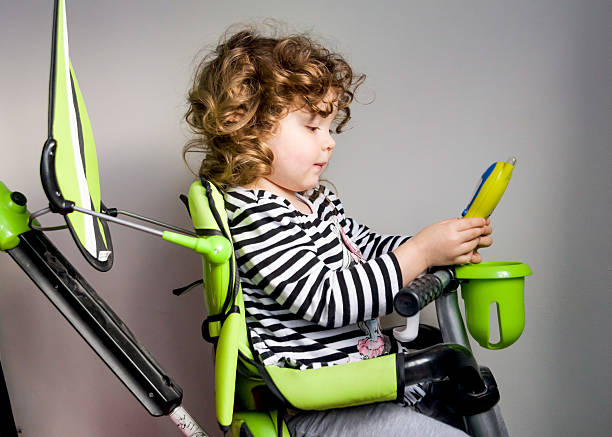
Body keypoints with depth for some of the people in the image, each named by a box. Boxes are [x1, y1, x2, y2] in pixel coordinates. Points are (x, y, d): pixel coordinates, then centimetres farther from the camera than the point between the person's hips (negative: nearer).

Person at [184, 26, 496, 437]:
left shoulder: (316, 200, 9)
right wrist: (422, 251, -25)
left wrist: (447, 246, 3)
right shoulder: (254, 216, -22)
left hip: (365, 369, 10)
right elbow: (327, 301, -28)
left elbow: (366, 246, 19)